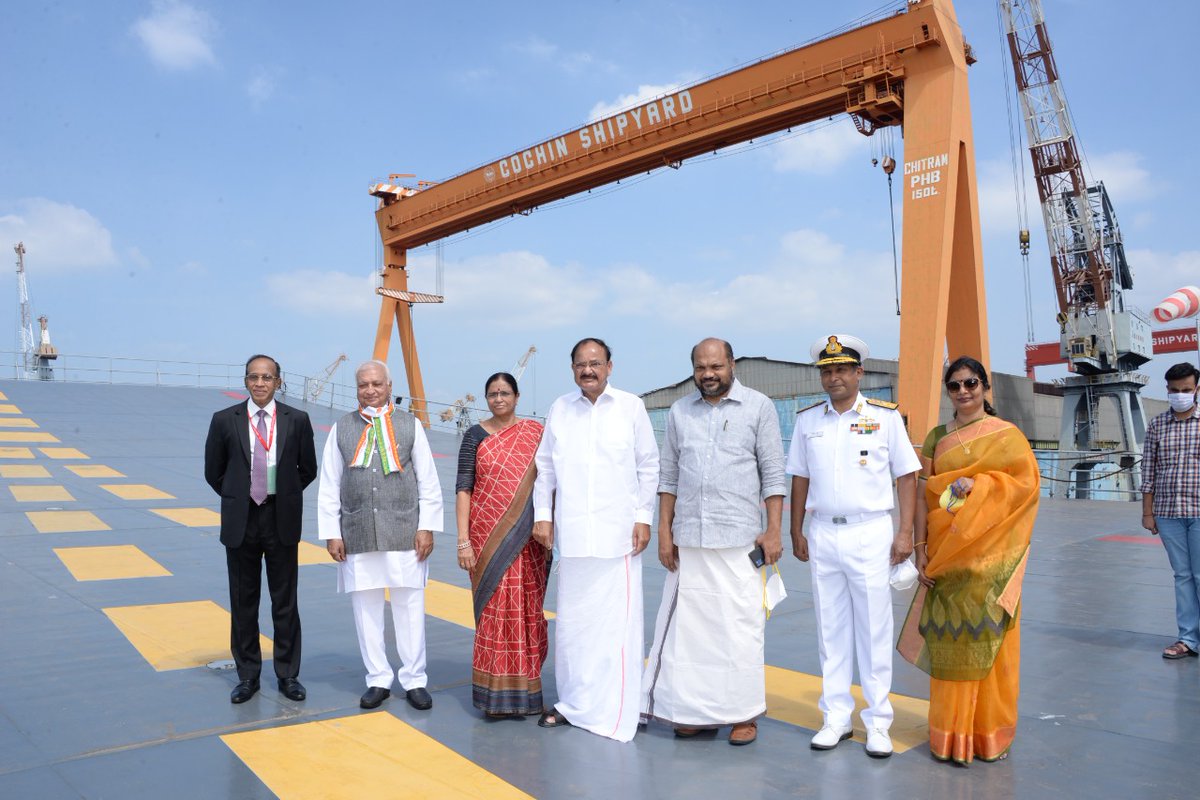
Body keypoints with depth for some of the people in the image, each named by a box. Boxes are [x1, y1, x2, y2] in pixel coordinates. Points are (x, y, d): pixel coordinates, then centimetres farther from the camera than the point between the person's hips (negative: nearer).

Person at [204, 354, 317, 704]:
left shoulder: (297, 420, -2)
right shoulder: (224, 420, -1)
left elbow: (307, 470, 9)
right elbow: (214, 472, 9)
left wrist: (283, 496, 9)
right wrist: (237, 500, 10)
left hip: (282, 520, 0)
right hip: (241, 520, 1)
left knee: (285, 602, 8)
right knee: (243, 603, 9)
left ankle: (288, 674, 19)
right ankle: (247, 675, 22)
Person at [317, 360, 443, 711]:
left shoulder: (410, 425, 6)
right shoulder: (341, 429, 8)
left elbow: (428, 482, 5)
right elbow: (329, 487, 9)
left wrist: (426, 527, -1)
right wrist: (331, 533, 3)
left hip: (404, 532, -1)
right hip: (357, 535, 1)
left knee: (410, 607, 2)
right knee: (366, 608, 7)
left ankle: (414, 681, 14)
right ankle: (378, 680, 20)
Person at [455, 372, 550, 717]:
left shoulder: (535, 432, 6)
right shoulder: (475, 436, 3)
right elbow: (463, 488, -1)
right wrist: (463, 540, -9)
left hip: (526, 540, 1)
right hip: (488, 537, -1)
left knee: (526, 610, 5)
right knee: (495, 609, 0)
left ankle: (524, 686, 21)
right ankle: (495, 692, 13)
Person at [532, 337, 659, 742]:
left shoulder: (631, 406, 1)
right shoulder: (560, 409, 8)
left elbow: (649, 466, 3)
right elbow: (545, 466, 12)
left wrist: (644, 517, -2)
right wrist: (542, 514, 6)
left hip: (618, 534, -3)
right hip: (572, 534, 3)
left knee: (617, 623, -2)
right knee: (571, 622, 11)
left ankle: (616, 713, 9)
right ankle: (574, 703, 26)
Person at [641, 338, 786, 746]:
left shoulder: (758, 406, 1)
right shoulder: (679, 411, 10)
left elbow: (773, 473, 0)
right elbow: (668, 475, 11)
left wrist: (774, 530, -6)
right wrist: (664, 530, 6)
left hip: (739, 539, -3)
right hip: (688, 538, 3)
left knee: (740, 627, 1)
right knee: (688, 624, 7)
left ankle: (743, 713, 14)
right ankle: (694, 709, 19)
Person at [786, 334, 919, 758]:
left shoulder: (885, 416, -1)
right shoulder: (807, 420, 7)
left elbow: (906, 476, 1)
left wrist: (905, 533, -5)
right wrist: (796, 532, 11)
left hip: (870, 533, -3)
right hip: (823, 535, 3)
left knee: (874, 631, 2)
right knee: (831, 629, 9)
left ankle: (878, 722, 14)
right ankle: (836, 717, 21)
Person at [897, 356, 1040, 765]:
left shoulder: (1007, 434, 3)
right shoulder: (936, 437, 10)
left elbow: (1027, 481, -8)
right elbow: (924, 495, 6)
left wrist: (976, 485, -18)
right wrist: (920, 549, -1)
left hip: (989, 553, -2)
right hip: (946, 552, 2)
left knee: (988, 636, 1)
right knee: (950, 637, 3)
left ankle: (990, 731, 16)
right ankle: (953, 733, 14)